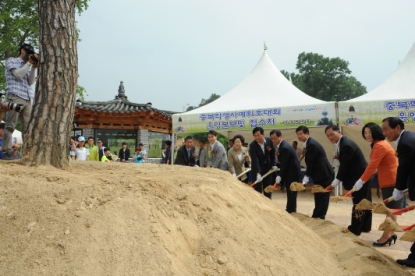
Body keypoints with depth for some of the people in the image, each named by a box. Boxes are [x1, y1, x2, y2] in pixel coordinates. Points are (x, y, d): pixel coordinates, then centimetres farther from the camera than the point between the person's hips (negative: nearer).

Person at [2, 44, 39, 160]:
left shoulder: (27, 65, 25)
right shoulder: (11, 61, 10)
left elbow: (31, 82, 13)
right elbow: (18, 74, -7)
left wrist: (34, 67, 3)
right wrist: (29, 63, -1)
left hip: (27, 99, 6)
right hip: (15, 97, -6)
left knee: (28, 127, -1)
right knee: (10, 125, -9)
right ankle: (7, 152, -11)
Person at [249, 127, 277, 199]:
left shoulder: (269, 140, -10)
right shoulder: (252, 145, -22)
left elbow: (272, 153, 5)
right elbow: (255, 160, -28)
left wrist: (273, 164, -2)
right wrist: (258, 173, -36)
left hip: (268, 167, 4)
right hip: (257, 169, -4)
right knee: (258, 189, -2)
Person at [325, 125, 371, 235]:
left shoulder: (346, 145, -24)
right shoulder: (341, 143, 8)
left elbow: (345, 165, -22)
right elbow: (344, 164, 9)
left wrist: (337, 180, -14)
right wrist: (339, 179, 2)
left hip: (359, 177, -10)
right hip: (360, 176, 11)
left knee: (358, 203, -3)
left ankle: (355, 229, 4)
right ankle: (365, 226, 27)